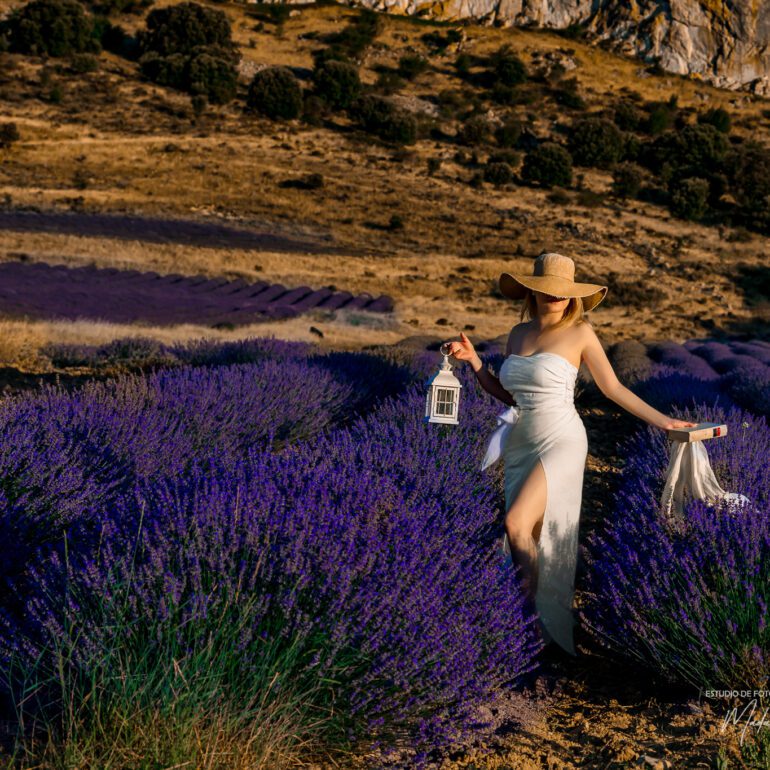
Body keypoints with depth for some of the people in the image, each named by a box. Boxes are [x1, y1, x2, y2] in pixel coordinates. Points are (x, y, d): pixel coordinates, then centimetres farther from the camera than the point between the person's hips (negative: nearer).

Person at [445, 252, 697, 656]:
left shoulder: (580, 332, -5)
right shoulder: (519, 334, 10)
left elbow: (613, 388, 1)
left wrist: (661, 420, 0)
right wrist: (472, 359, 7)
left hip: (560, 442, -6)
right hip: (521, 444, 6)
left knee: (517, 523, -21)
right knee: (529, 535, 7)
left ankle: (544, 612, -3)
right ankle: (538, 623, 21)